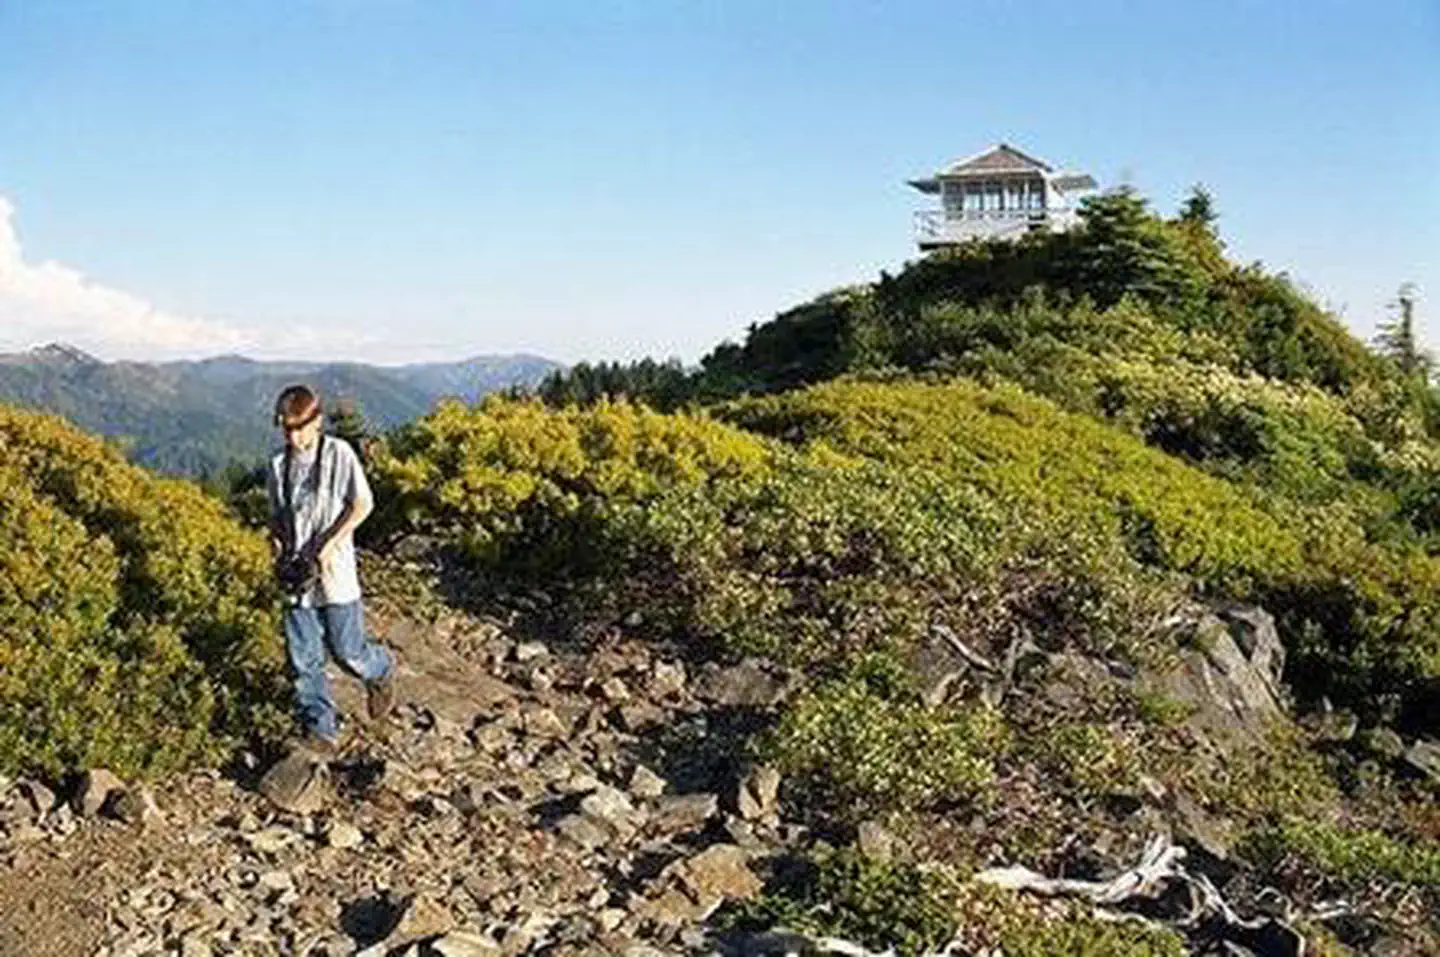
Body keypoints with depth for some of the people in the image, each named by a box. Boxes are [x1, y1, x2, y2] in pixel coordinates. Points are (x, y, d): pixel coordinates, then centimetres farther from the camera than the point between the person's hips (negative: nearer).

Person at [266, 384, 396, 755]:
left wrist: (328, 544, -15)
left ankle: (381, 673, 36)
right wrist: (278, 545, -4)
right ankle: (322, 731, 13)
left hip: (334, 572, -4)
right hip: (297, 578, 4)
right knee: (304, 660, 4)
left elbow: (362, 504, -8)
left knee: (347, 650, 3)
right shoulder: (278, 466, 6)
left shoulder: (339, 454, -8)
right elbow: (277, 516, 17)